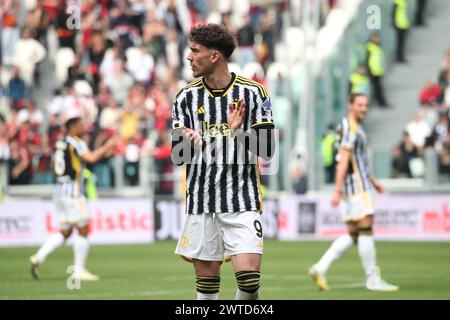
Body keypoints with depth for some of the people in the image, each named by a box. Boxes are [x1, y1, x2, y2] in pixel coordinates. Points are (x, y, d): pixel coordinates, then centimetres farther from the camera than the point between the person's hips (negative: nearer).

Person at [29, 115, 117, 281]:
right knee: (83, 230, -1)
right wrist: (107, 146, -10)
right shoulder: (76, 143, -10)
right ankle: (79, 270, 0)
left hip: (59, 190, 9)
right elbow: (91, 158, -24)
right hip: (72, 191, -9)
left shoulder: (61, 144, 16)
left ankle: (39, 257, 1)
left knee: (65, 231, 14)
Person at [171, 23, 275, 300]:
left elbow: (267, 149, -3)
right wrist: (188, 143, -18)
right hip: (201, 203, 2)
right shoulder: (186, 97, 6)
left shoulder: (252, 92, 0)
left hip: (242, 202, -2)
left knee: (249, 279, -13)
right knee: (206, 283, 3)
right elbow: (178, 157, 5)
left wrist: (239, 131, -20)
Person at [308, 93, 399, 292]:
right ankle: (373, 279, -5)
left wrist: (372, 180, 29)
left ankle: (320, 268, 3)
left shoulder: (355, 128, 19)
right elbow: (343, 161, -19)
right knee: (366, 229, -7)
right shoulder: (350, 129, -13)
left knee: (353, 235, 8)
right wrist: (337, 191, -23)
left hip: (359, 185, 10)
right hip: (356, 186, -10)